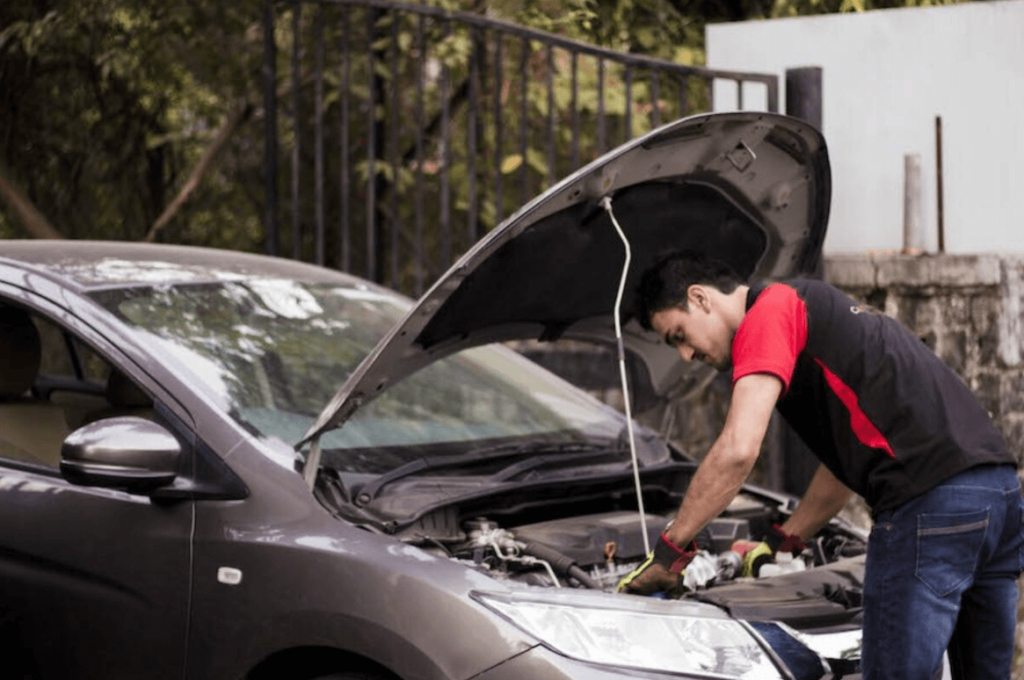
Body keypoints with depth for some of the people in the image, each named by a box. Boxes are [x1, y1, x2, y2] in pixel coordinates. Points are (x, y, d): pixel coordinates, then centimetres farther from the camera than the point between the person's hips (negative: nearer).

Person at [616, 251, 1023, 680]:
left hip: (931, 498, -10)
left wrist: (670, 550, -5)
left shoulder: (768, 314, -2)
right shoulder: (813, 311, 29)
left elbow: (738, 451, -13)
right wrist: (782, 543, 36)